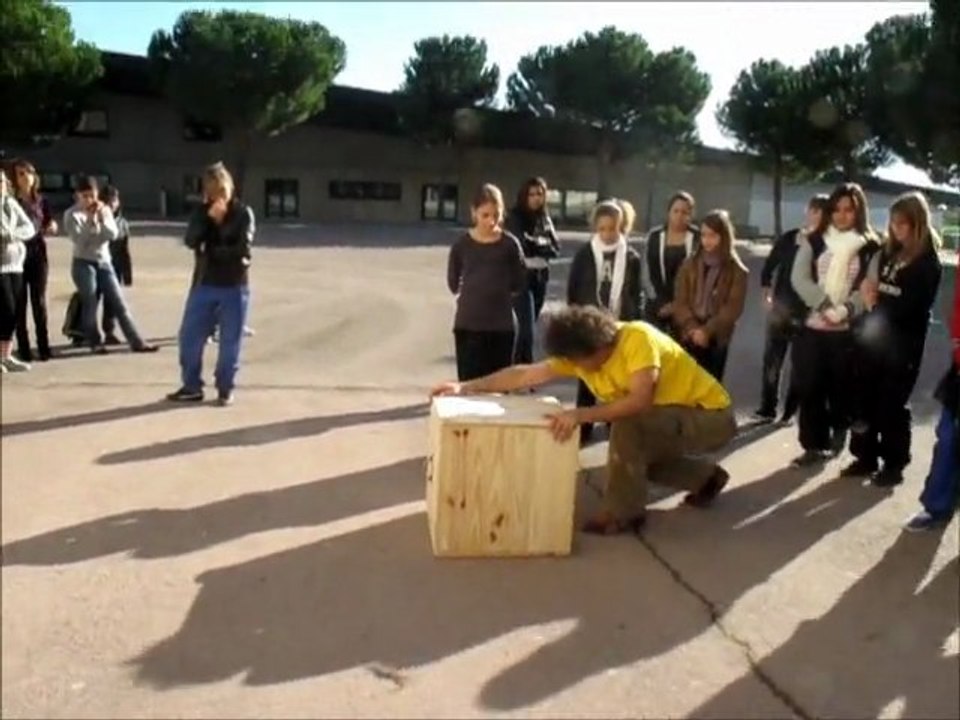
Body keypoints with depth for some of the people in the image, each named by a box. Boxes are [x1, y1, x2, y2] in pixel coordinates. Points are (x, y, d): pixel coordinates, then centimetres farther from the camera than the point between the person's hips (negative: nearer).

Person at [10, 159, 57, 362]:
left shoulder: (41, 201, 10)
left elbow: (51, 226, 14)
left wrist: (51, 227, -7)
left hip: (38, 255, 3)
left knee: (39, 301, 5)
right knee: (19, 303, 1)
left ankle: (44, 347, 9)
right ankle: (23, 349, 6)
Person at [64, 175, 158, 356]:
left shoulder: (104, 210, 7)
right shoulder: (72, 215, -5)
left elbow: (113, 234, -5)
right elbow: (79, 240, -16)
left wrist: (101, 218, -17)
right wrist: (90, 220, -20)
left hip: (104, 262, 4)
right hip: (84, 263, -3)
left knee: (119, 303, 1)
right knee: (90, 304, -3)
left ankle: (137, 342, 1)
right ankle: (95, 343, 10)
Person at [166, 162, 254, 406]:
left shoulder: (243, 213, -5)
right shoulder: (202, 212, 6)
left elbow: (242, 249, -15)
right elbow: (190, 241, -10)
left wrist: (210, 251, -8)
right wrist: (209, 218, -20)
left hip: (234, 287, -3)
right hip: (203, 285, 4)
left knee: (230, 342, 3)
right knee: (190, 337, 5)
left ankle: (225, 389, 16)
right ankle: (191, 387, 19)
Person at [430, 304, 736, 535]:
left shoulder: (638, 338, -29)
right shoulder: (582, 354, -6)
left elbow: (639, 400, -41)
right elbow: (526, 374, -6)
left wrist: (580, 415, -43)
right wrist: (467, 387, -10)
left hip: (712, 417, -9)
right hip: (675, 415, 9)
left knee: (627, 425, -28)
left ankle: (623, 513, -9)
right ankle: (707, 477, 32)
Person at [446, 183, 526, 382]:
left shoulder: (509, 244, -4)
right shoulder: (462, 244, -3)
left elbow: (519, 283, 5)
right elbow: (453, 283, 8)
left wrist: (498, 292, 2)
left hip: (502, 325, 0)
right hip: (468, 324, 0)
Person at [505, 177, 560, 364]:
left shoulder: (545, 217, 10)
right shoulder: (515, 217, -7)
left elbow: (555, 247, 4)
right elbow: (521, 247, -16)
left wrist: (535, 244, -11)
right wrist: (542, 245, -7)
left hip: (541, 276, 6)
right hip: (521, 276, -6)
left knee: (529, 325, 12)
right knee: (527, 326, -12)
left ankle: (518, 364, 25)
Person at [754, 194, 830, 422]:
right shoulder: (788, 238, 2)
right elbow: (769, 267, 10)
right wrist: (767, 294, 4)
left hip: (808, 313, -2)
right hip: (780, 309, 2)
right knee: (772, 361, 6)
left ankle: (791, 410, 19)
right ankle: (767, 408, 16)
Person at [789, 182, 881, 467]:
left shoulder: (870, 247, 2)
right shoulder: (814, 241, 6)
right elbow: (799, 278, -3)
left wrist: (843, 311, -18)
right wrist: (824, 305, -15)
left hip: (847, 330, -1)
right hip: (811, 326, 1)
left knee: (840, 386, 7)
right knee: (809, 388, 2)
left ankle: (839, 428, 34)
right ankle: (814, 445, 13)